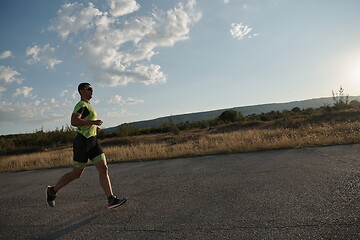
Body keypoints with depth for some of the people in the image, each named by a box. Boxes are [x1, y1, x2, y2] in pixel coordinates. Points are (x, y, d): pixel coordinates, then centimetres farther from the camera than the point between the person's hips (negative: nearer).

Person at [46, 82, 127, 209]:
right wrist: (94, 122, -23)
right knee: (76, 174, 4)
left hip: (92, 142, 9)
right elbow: (74, 121, -27)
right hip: (82, 142, -9)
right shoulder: (81, 105, -12)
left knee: (104, 169, -3)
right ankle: (52, 190, 27)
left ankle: (111, 200, -5)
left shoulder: (87, 105, 19)